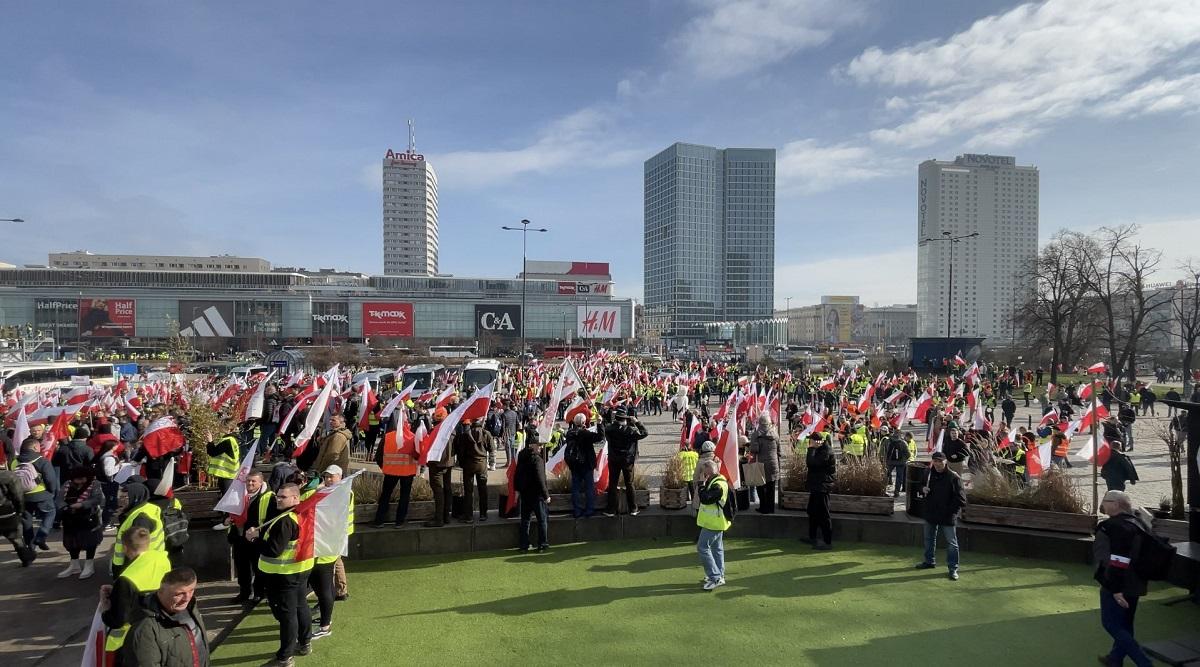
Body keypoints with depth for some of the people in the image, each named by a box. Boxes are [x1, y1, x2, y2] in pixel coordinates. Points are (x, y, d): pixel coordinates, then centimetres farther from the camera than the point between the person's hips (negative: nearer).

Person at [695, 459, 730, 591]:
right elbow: (706, 498, 14)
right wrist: (704, 483, 3)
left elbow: (705, 499, -31)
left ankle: (715, 578, -5)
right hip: (716, 522, 11)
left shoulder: (718, 485, -24)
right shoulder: (716, 481, 9)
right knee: (716, 547, 17)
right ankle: (719, 576, 27)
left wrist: (702, 484, -24)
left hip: (713, 523, -11)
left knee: (702, 547, -7)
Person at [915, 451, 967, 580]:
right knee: (929, 539, 20)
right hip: (931, 514, 6)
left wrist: (953, 511, -16)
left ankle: (953, 568, 11)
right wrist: (923, 490, -6)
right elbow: (922, 487, 17)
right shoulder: (929, 474, 1)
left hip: (947, 517, -6)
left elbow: (961, 498, -13)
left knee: (951, 543, 1)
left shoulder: (953, 477, -15)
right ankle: (929, 561, 37)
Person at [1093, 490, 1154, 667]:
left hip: (1116, 586, -10)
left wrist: (1115, 589, -25)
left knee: (1111, 624, 0)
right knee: (1124, 624, 20)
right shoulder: (1139, 522, 9)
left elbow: (1117, 561, -28)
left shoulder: (1114, 526, -22)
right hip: (1135, 584, 10)